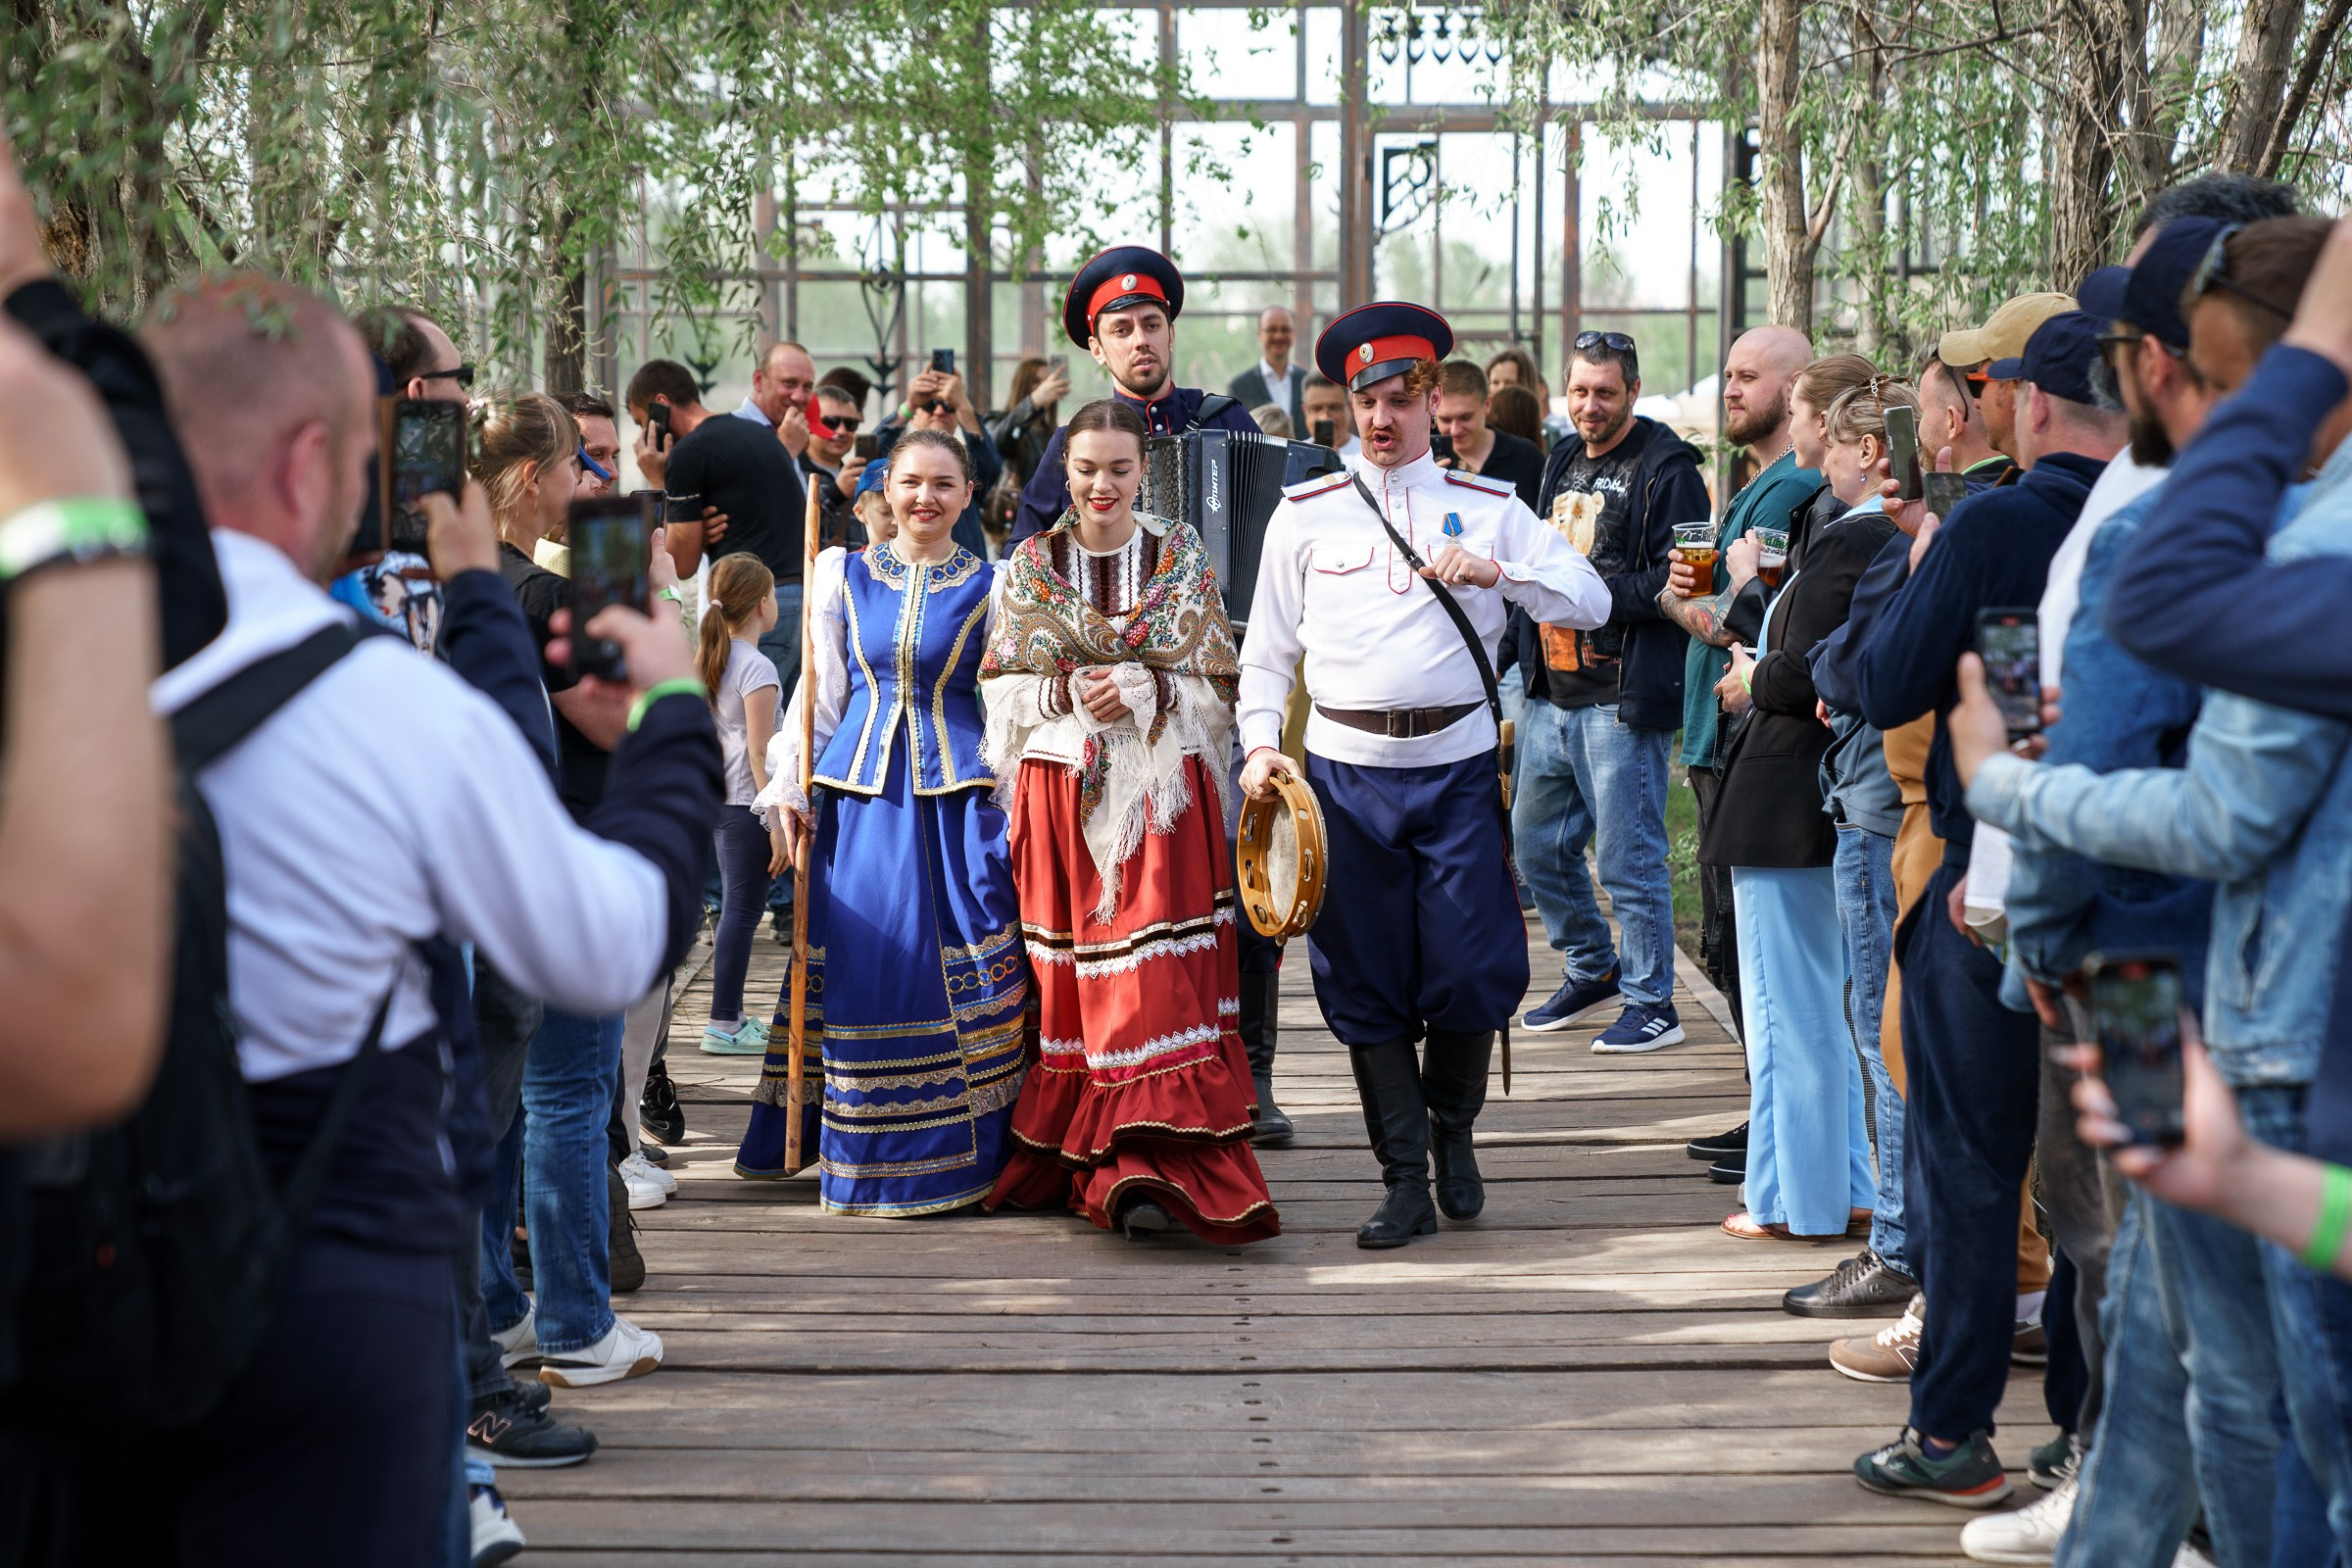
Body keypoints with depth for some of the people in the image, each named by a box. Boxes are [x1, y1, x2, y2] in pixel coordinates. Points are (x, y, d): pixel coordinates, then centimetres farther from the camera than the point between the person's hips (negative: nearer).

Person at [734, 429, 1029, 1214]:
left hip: (958, 793, -1)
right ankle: (863, 1145, 10)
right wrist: (788, 780, 6)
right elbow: (818, 686, 13)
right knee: (860, 963, -2)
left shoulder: (989, 587, 6)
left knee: (966, 964, -8)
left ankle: (954, 1148, 0)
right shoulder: (844, 575, 10)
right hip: (860, 785, 1)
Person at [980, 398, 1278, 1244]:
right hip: (1061, 793, 2)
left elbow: (1218, 687, 4)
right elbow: (1003, 689, 7)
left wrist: (1147, 690, -14)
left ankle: (1149, 1168, -16)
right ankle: (1083, 1165, 11)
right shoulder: (1031, 565, 9)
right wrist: (1069, 694, -12)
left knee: (1158, 977, -11)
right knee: (1070, 980, 2)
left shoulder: (1183, 558, 6)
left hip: (1162, 792, -1)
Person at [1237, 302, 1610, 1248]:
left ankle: (1453, 1126, 24)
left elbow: (1591, 602, 2)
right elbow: (1267, 654, 11)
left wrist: (1495, 572, -12)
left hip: (1459, 768, -1)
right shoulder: (1303, 515, 9)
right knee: (1364, 981, 1)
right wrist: (1262, 745, -3)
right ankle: (1406, 1179, 10)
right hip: (1346, 770, 1)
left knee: (1473, 973, -4)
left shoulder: (1488, 509, 8)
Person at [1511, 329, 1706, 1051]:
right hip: (1552, 694, 8)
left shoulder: (1666, 470, -9)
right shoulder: (1564, 463, 17)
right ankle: (1592, 970, 33)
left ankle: (1652, 1004, 7)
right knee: (1537, 843, 15)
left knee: (1629, 855, -4)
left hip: (1621, 700, -8)